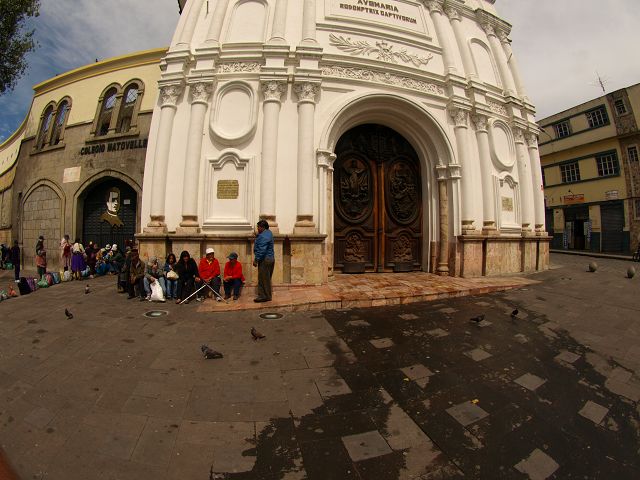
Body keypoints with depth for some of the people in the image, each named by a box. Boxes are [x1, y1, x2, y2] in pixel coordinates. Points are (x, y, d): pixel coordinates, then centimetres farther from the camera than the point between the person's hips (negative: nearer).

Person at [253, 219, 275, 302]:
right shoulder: (269, 232, 12)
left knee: (263, 279, -2)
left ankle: (263, 296, 5)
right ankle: (267, 296, 24)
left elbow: (262, 250, -24)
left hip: (264, 259, -11)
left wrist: (256, 260, -19)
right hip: (271, 258, 11)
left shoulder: (263, 236, -20)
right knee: (267, 279, 16)